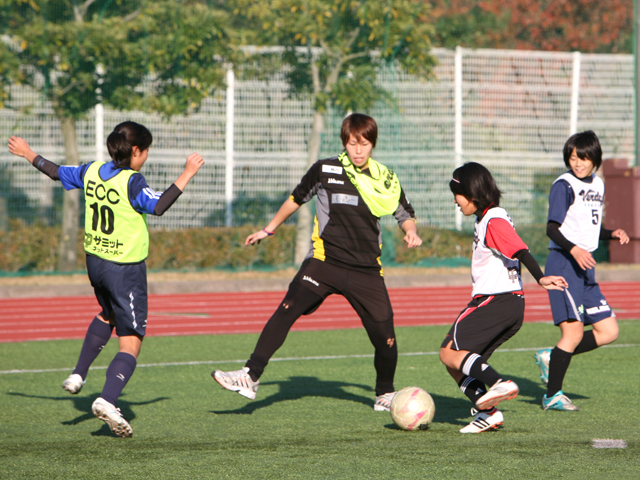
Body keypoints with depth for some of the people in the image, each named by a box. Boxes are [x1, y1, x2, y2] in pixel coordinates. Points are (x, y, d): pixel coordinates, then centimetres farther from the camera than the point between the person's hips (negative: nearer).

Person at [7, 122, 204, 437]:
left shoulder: (92, 172, 2)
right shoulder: (131, 181, -20)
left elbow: (58, 172, 17)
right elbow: (158, 206, -34)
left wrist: (28, 154, 33)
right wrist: (186, 176, -30)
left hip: (95, 260, 8)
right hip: (126, 269, -8)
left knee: (107, 316, 36)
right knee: (131, 343, -6)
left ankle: (78, 375, 37)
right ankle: (107, 400, -23)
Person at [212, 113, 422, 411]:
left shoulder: (385, 180, 6)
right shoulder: (325, 170, 1)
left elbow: (404, 213, 21)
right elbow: (297, 198, 17)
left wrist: (410, 231, 0)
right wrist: (270, 228, 25)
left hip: (367, 270, 2)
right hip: (325, 261, -2)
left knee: (385, 336, -2)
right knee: (286, 311, -23)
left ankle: (385, 394, 26)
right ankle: (250, 377, -25)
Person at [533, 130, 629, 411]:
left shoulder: (598, 185, 16)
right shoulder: (564, 185, -9)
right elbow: (552, 229, -15)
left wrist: (612, 234, 6)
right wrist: (574, 249, -30)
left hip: (585, 265, 8)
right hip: (563, 263, -8)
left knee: (608, 331, 5)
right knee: (574, 332, -13)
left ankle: (551, 357, 16)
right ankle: (553, 396, -4)